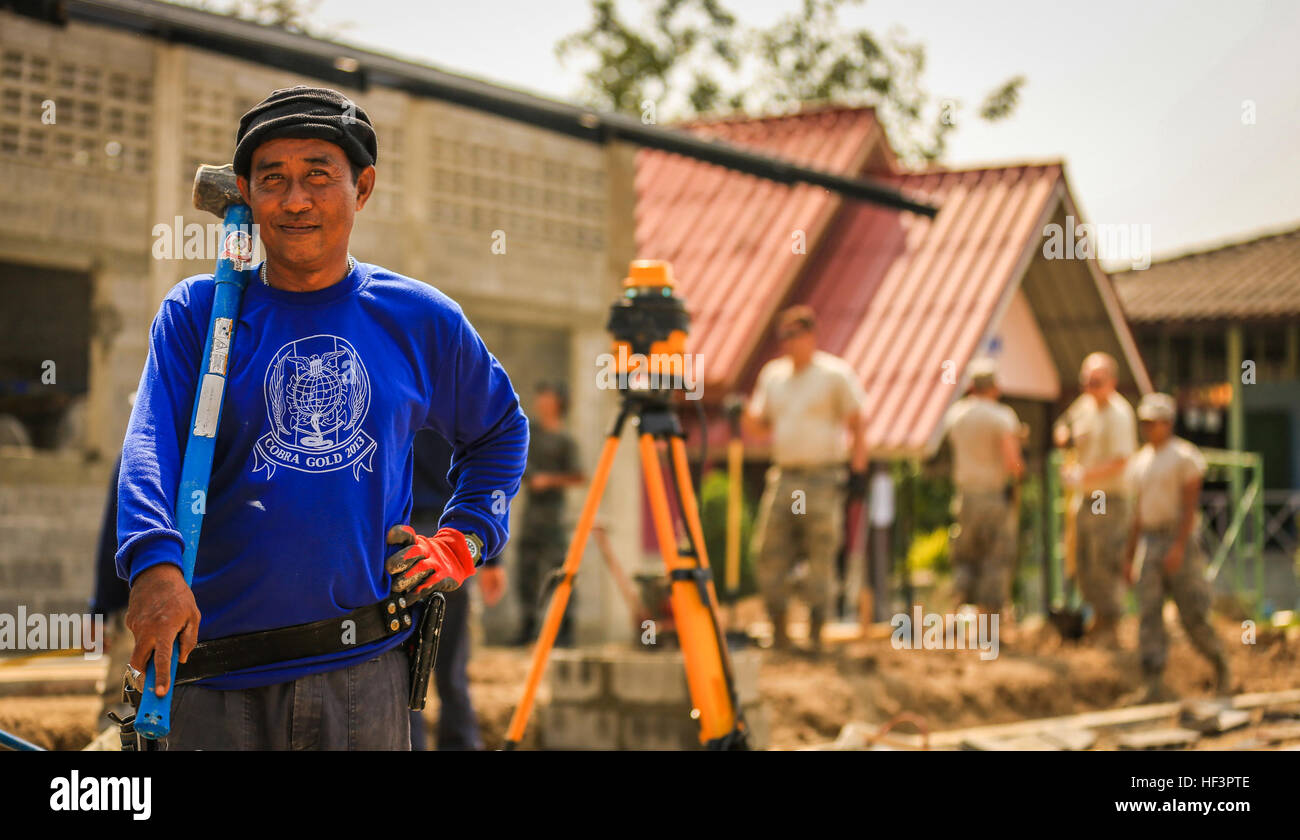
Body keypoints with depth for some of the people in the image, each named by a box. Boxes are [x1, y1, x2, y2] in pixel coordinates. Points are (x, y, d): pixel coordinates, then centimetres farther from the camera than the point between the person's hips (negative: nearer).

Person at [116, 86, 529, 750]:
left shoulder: (422, 320, 9)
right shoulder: (195, 313, 4)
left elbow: (500, 432, 25)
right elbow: (151, 445, -10)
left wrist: (462, 540, 10)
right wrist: (155, 563, -28)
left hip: (364, 671, 1)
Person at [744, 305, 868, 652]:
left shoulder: (835, 374, -1)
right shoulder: (773, 374, 14)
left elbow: (856, 424, -2)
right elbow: (757, 426, 18)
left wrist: (857, 468, -9)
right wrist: (748, 415, -4)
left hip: (822, 480, -5)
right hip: (782, 477, 5)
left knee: (820, 558, -3)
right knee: (769, 554, 1)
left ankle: (816, 633, 3)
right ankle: (778, 630, 11)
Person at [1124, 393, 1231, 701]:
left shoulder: (1185, 456, -6)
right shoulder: (1140, 462, 15)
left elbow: (1190, 505, -13)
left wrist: (1179, 547, -23)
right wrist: (1129, 556, 16)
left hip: (1180, 539, -6)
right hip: (1150, 542, 6)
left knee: (1193, 614, -4)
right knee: (1149, 615, -5)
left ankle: (1219, 661, 21)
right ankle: (1155, 683, -9)